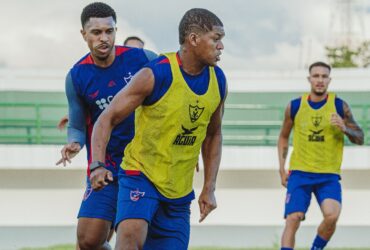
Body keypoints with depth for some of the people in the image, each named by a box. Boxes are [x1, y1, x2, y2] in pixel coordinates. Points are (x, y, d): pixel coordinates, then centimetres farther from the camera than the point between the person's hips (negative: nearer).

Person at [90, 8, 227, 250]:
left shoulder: (218, 82, 1)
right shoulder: (155, 75, -17)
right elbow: (107, 120, -12)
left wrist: (209, 188, 11)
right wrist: (98, 165, -26)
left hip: (180, 191, 6)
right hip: (141, 175, -6)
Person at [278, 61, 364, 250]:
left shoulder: (339, 106, -1)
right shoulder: (295, 106, 2)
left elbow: (360, 139, 4)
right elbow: (283, 137, 16)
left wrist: (344, 129, -17)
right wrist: (282, 168, 8)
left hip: (329, 175, -1)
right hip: (299, 173, 1)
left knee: (332, 216, -21)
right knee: (293, 219, -12)